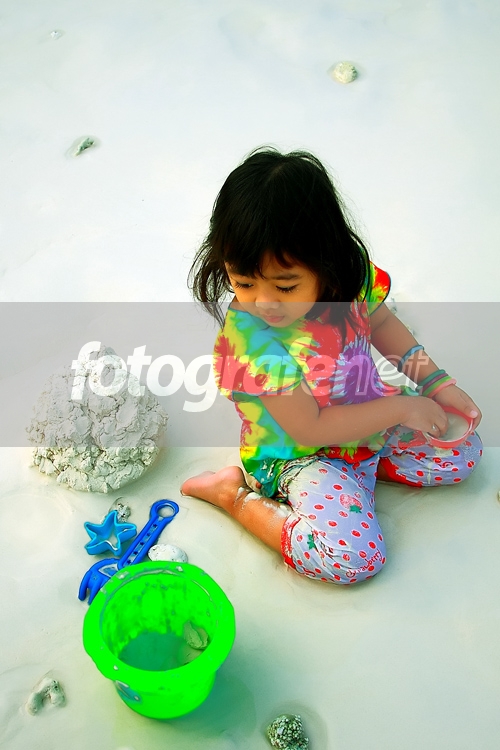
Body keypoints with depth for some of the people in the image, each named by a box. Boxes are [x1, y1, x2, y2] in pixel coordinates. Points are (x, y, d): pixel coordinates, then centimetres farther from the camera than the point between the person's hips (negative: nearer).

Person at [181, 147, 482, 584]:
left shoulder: (349, 274, -18)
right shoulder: (248, 340, -33)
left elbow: (382, 323, 6)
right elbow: (310, 428, -26)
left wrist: (438, 384, 0)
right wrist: (400, 407, -20)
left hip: (372, 420, 6)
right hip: (301, 453, -6)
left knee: (462, 453, 6)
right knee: (354, 556, -23)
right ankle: (235, 494, -6)